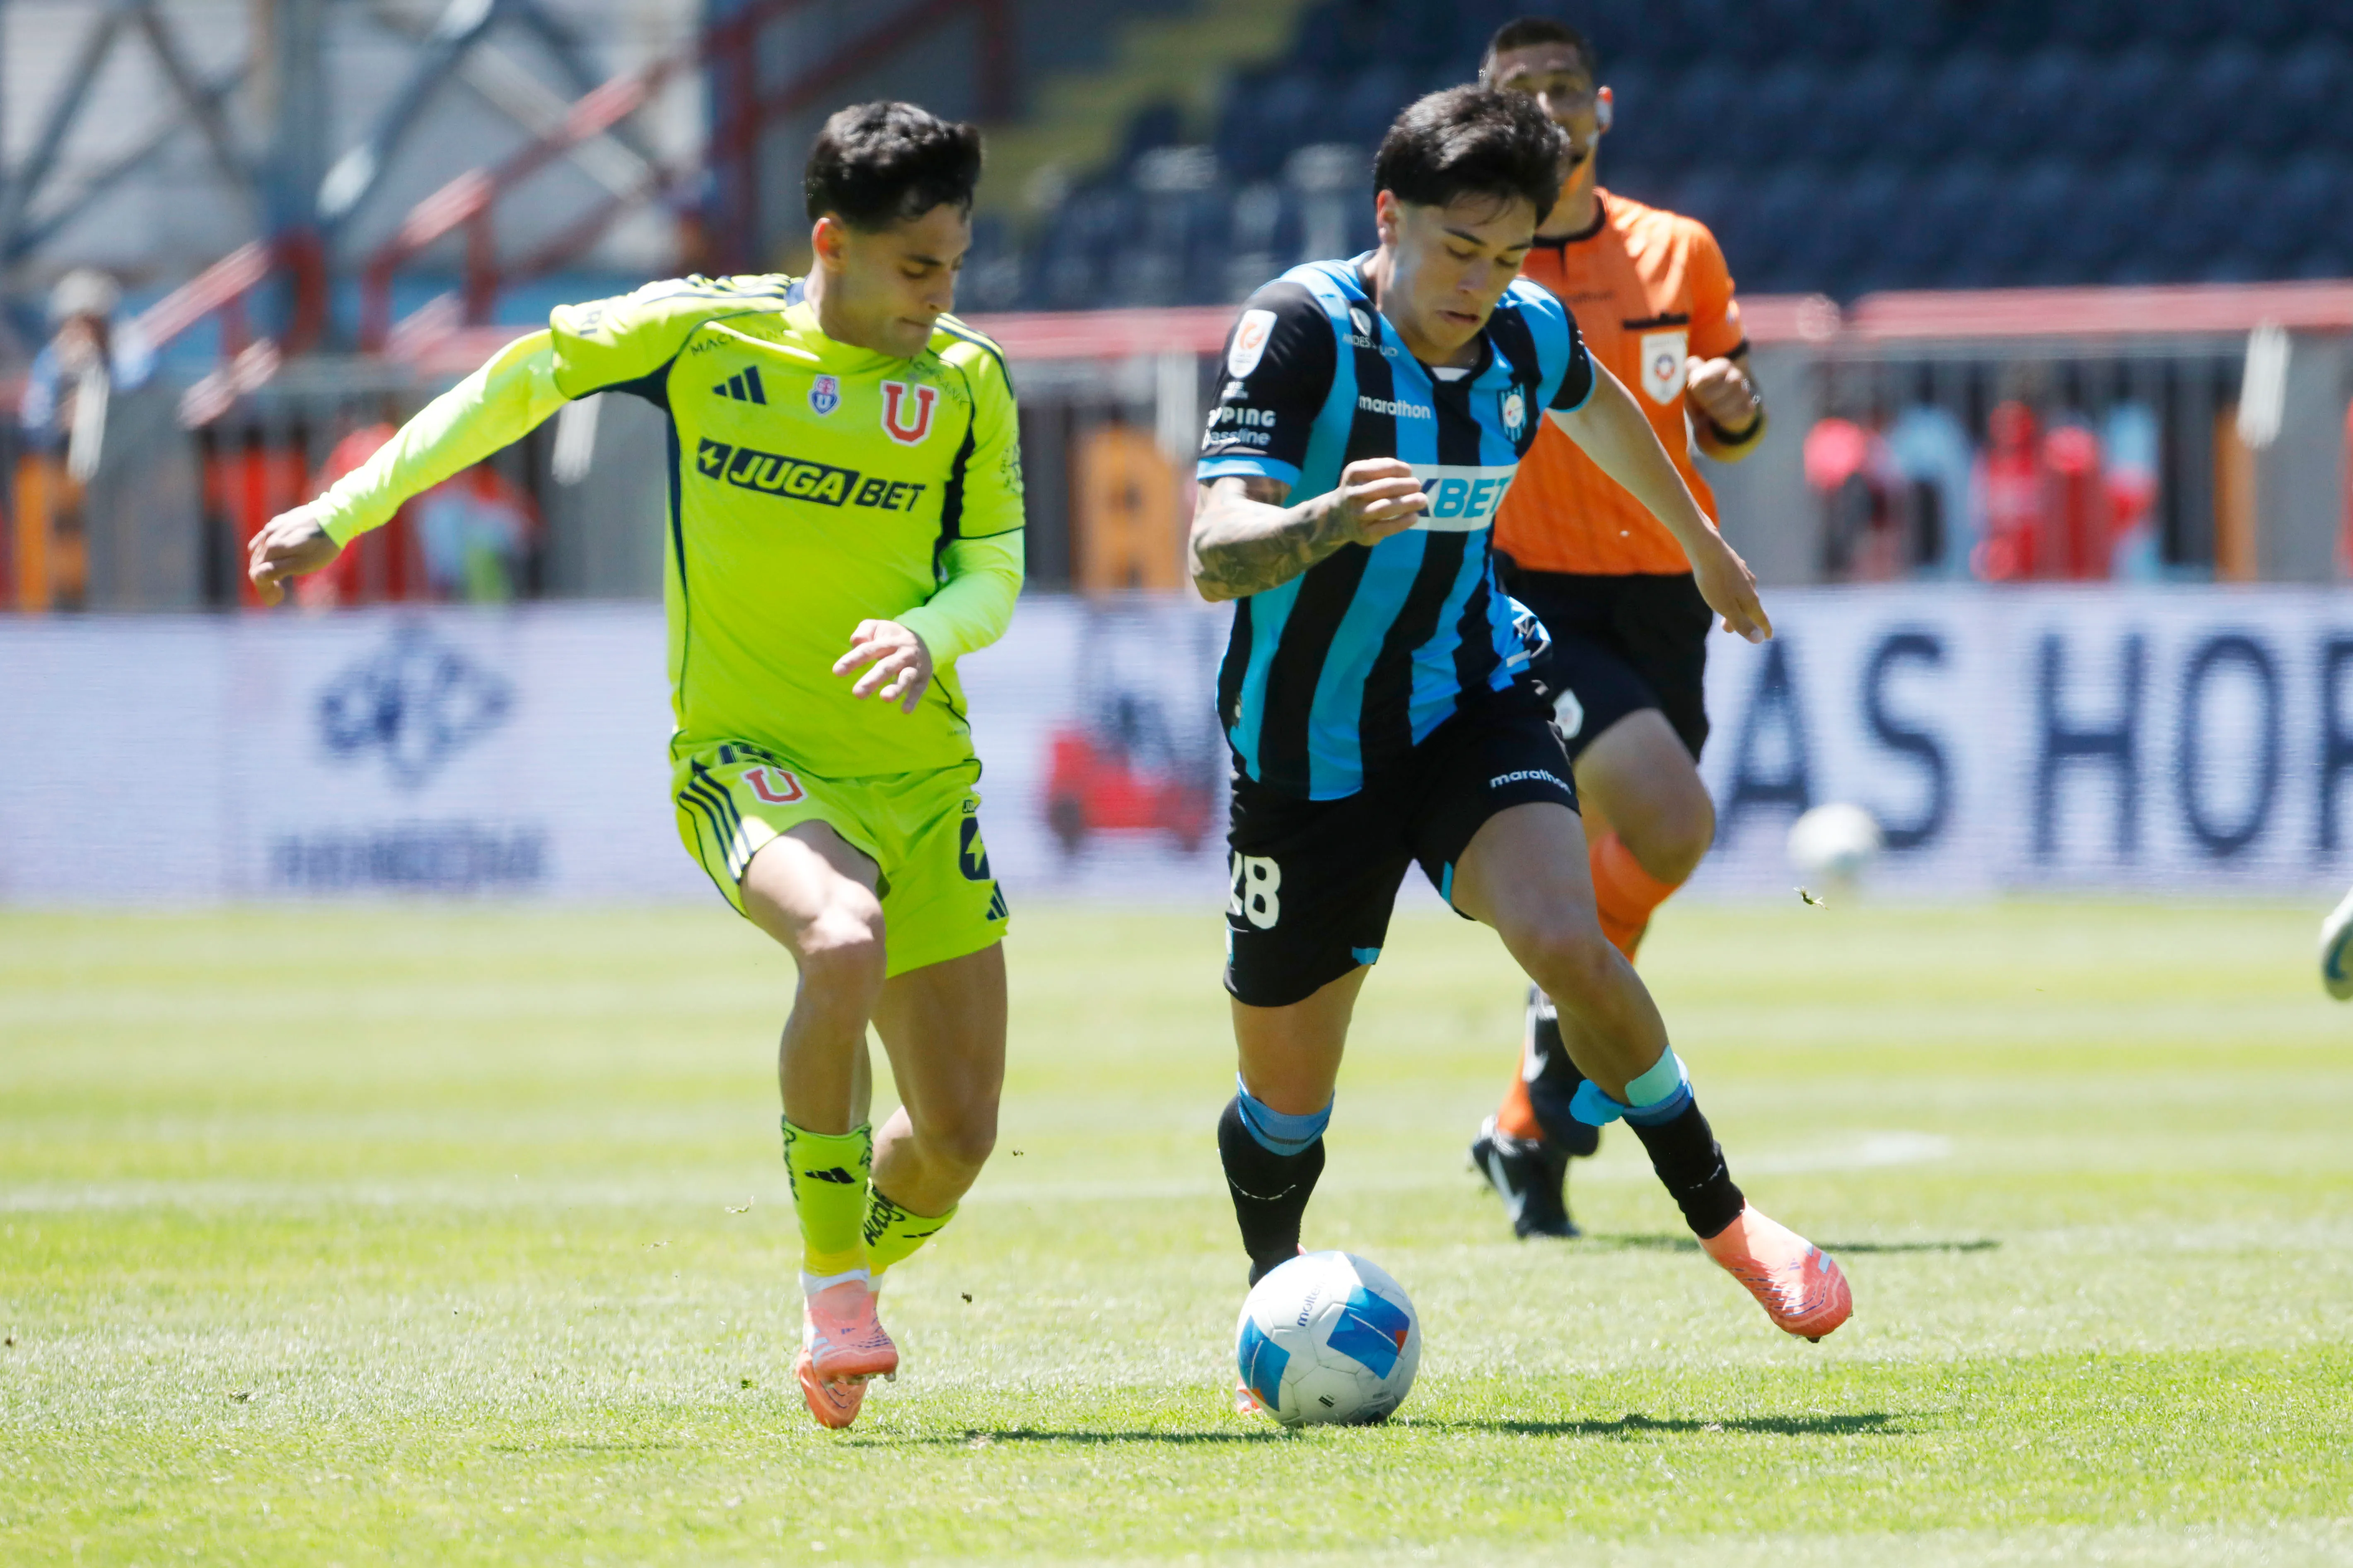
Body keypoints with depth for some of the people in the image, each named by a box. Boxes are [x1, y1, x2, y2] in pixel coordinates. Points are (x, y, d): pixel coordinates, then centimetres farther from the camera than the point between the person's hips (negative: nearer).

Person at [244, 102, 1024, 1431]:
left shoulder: (969, 383, 1)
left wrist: (929, 633, -21)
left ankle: (848, 1295, 35)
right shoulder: (706, 331, -5)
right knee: (844, 941, -37)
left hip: (922, 776, 4)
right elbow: (521, 383, 7)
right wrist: (347, 512, 5)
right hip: (748, 756, -3)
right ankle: (834, 1285, -21)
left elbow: (994, 573, 3)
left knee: (959, 1137, 1)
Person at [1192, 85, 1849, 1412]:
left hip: (1471, 700, 2)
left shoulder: (1529, 334, -5)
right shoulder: (1302, 329, -21)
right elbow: (1214, 553, -31)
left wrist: (1702, 539, 34)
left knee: (1569, 946, -25)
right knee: (1286, 1097, 6)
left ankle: (1722, 1218, -8)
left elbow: (1597, 407, 21)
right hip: (1308, 746, -2)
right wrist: (1334, 522, -50)